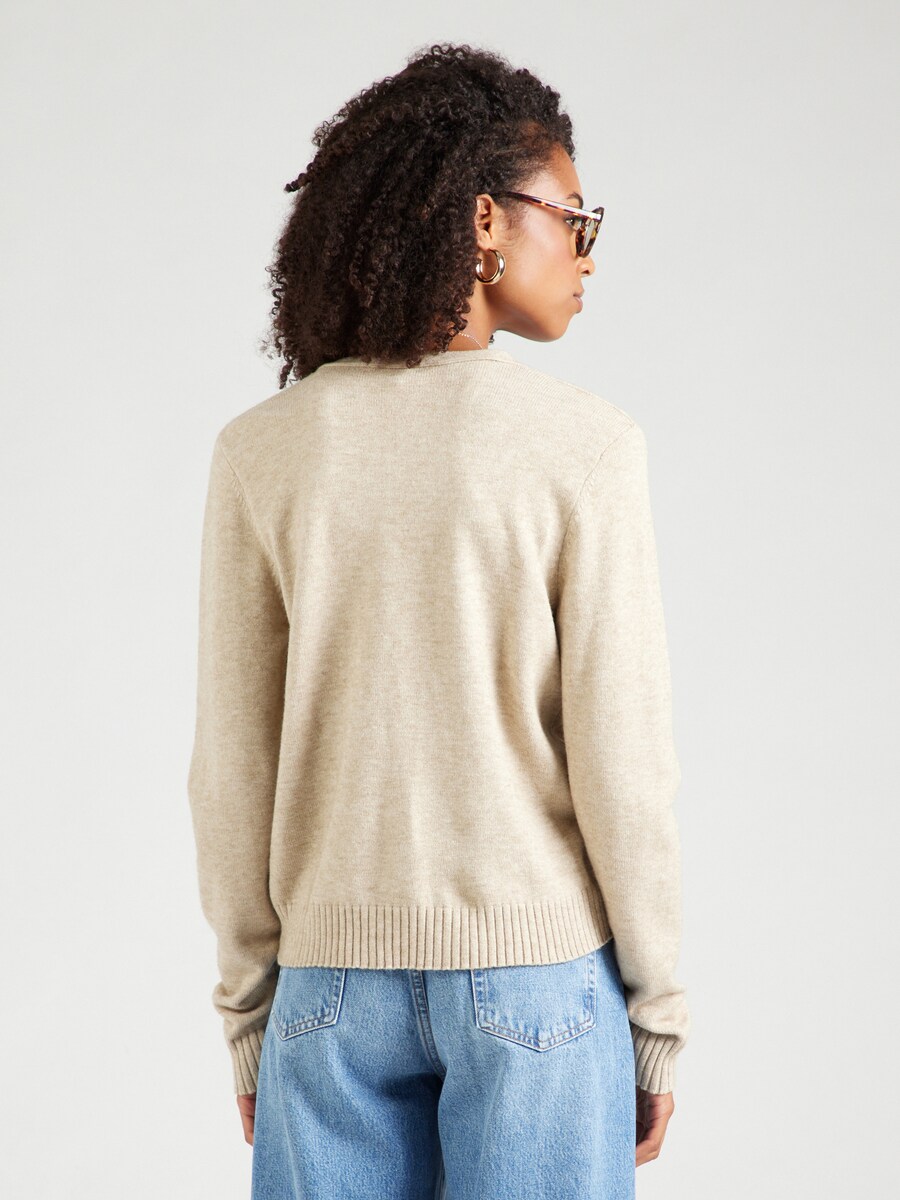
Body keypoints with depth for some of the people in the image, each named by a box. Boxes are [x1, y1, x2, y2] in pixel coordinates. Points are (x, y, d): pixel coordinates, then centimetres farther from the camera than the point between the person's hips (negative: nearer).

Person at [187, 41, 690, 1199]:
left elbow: (236, 769, -2)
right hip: (538, 973, -2)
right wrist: (658, 1022, 0)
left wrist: (250, 1015, 8)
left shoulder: (261, 454, -5)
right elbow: (620, 759, -12)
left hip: (338, 978, 2)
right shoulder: (584, 445, -13)